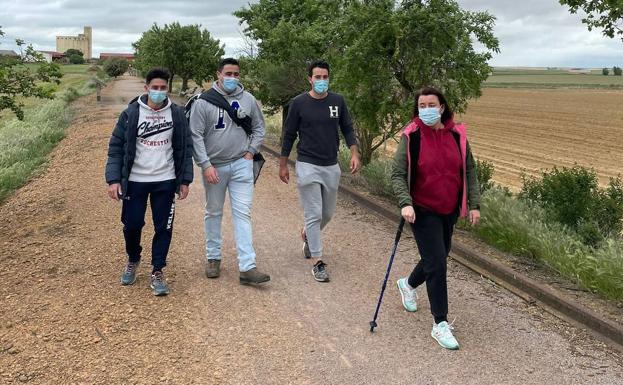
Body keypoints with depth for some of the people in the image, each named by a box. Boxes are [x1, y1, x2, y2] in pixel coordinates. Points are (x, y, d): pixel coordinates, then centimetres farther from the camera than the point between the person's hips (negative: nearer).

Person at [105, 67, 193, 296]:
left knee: (163, 228, 3)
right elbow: (116, 147, -2)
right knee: (132, 225, 6)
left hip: (165, 182, 1)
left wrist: (185, 180, 2)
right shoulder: (130, 113, -4)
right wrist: (113, 179, -9)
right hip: (135, 181, 0)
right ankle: (133, 261, 35)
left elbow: (185, 149, 5)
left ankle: (157, 272, 17)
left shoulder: (177, 114, 0)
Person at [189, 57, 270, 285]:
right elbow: (196, 135, -8)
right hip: (214, 166, -1)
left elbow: (259, 127, 14)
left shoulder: (248, 100, 2)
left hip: (241, 165, 1)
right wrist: (206, 165, -14)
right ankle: (213, 258, 29)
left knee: (243, 213, -5)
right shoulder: (203, 101, -6)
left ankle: (247, 267, -6)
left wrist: (251, 151, 1)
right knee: (213, 212, 13)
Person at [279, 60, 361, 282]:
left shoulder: (338, 101, 2)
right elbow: (289, 135, 2)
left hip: (331, 166, 4)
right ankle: (317, 262, 2)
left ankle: (307, 235, 45)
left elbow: (347, 129, 9)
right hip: (307, 166, -4)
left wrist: (354, 153, -6)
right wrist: (283, 165, 4)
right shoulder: (299, 103, -5)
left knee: (328, 213, 15)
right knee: (314, 214, -5)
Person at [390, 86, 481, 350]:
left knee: (438, 257, 20)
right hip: (423, 211, -5)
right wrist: (405, 203, -26)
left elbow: (469, 171, 6)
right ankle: (440, 325, 2)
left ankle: (408, 284, 51)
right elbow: (397, 174, -12)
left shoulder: (457, 135, -2)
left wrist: (474, 204, 1)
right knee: (437, 263, -9)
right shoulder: (411, 137, -12)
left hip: (449, 210, 5)